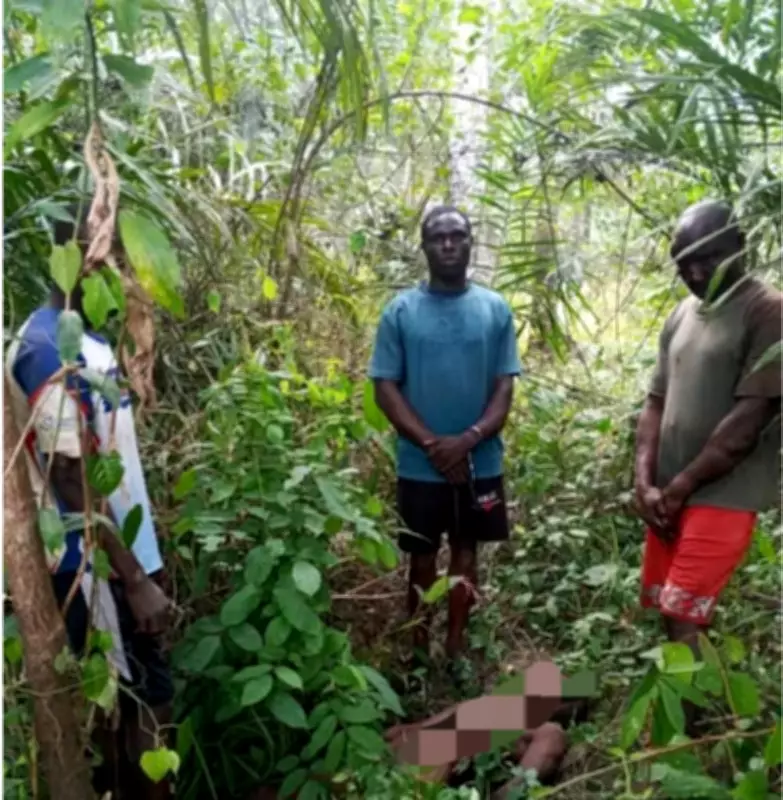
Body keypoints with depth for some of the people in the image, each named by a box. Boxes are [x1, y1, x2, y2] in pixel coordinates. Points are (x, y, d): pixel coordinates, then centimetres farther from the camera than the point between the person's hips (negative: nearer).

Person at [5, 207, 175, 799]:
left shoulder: (91, 338, 8)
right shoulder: (51, 349, -21)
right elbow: (71, 480, -23)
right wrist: (135, 578, -21)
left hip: (121, 552, 9)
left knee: (119, 698, 20)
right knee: (149, 701, 3)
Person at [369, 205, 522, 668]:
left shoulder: (496, 309, 0)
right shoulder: (401, 311, -3)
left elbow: (505, 387, -3)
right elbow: (385, 388, -6)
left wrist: (469, 439, -19)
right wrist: (432, 444, -16)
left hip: (480, 463, 1)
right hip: (420, 466, -1)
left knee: (466, 553, 13)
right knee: (423, 558, 11)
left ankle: (457, 647, 29)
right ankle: (419, 649, 27)